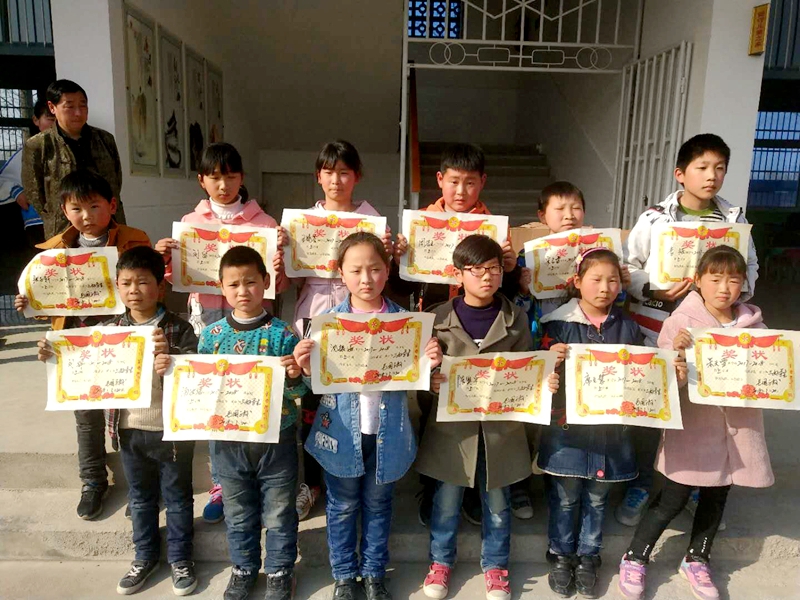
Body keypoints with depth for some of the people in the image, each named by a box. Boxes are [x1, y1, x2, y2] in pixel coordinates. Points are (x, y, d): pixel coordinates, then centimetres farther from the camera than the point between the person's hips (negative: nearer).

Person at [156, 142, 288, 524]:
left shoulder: (264, 223, 2)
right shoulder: (190, 223, 8)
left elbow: (277, 286, 2)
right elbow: (178, 279, 12)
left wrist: (278, 271, -19)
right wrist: (165, 260, -7)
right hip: (207, 319, 2)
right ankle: (220, 485, 24)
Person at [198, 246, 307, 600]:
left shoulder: (282, 333, -11)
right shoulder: (211, 335, -2)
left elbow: (299, 390, -8)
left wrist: (294, 376, -29)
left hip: (277, 440, -2)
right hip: (229, 441, 3)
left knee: (279, 514, 14)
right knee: (238, 513, 21)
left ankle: (279, 571, 37)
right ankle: (243, 567, 44)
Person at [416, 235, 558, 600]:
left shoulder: (515, 319, -1)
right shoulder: (440, 318, -5)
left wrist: (543, 383, -15)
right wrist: (431, 381, -22)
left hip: (500, 424, 1)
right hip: (452, 423, -1)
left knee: (497, 502, 17)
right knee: (446, 499, 15)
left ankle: (495, 565, 40)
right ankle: (441, 561, 39)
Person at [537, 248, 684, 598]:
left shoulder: (628, 328, 4)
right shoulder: (559, 323, -6)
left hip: (609, 427, 3)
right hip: (567, 425, -2)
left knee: (597, 498, 16)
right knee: (565, 496, 11)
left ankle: (588, 557, 36)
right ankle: (561, 555, 33)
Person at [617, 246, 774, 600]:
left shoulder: (752, 322, 2)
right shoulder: (682, 320, -11)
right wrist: (675, 352, -32)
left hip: (737, 427, 5)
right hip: (692, 426, -4)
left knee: (716, 497, 18)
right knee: (672, 499, 3)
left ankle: (696, 560, 40)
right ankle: (634, 559, 24)